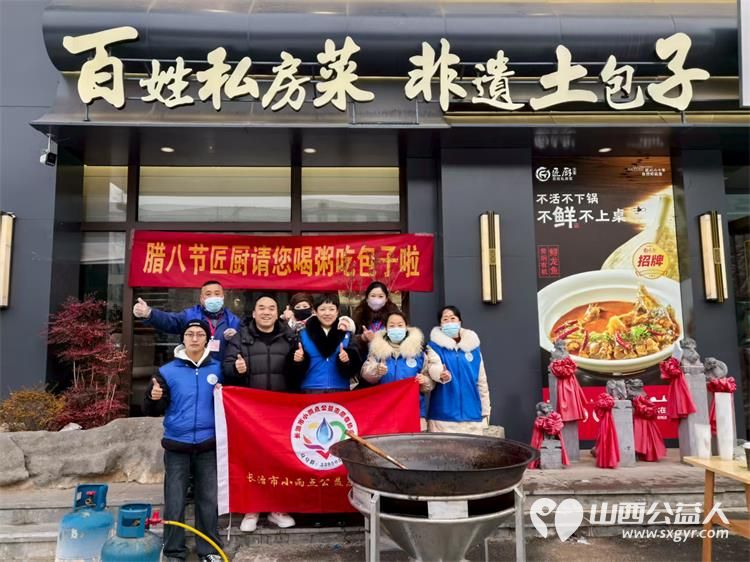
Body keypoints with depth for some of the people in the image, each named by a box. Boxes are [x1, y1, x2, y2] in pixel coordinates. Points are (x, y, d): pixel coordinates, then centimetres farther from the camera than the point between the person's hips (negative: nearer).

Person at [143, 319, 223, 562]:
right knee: (175, 502, 6)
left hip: (208, 446, 1)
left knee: (209, 500, 9)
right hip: (177, 446, -1)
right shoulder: (168, 371, 0)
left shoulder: (217, 368, 3)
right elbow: (153, 411, 0)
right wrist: (153, 398, -21)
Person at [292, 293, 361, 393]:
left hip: (340, 389, 1)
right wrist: (298, 361, -18)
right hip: (311, 389, 0)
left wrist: (347, 361, -22)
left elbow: (355, 368, -3)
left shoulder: (347, 335, 3)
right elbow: (298, 371, 1)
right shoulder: (304, 335, 3)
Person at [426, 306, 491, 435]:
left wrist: (485, 410, 10)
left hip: (471, 415, 3)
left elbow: (481, 380, 12)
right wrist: (442, 376, -38)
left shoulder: (473, 345, 9)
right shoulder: (435, 346, 1)